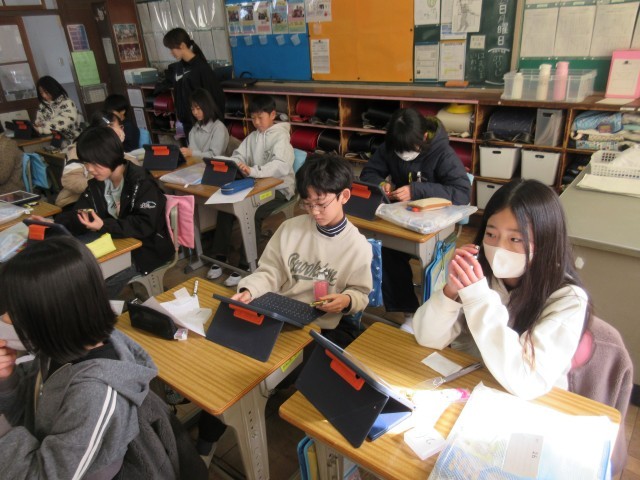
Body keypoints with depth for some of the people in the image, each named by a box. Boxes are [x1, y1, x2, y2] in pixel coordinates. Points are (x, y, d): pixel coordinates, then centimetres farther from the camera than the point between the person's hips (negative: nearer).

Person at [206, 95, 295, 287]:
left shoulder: (281, 136, -11)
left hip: (279, 188, -6)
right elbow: (238, 156, 10)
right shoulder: (252, 136, 11)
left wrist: (253, 171, -41)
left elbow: (282, 166, -27)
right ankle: (220, 257, -6)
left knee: (251, 213, -30)